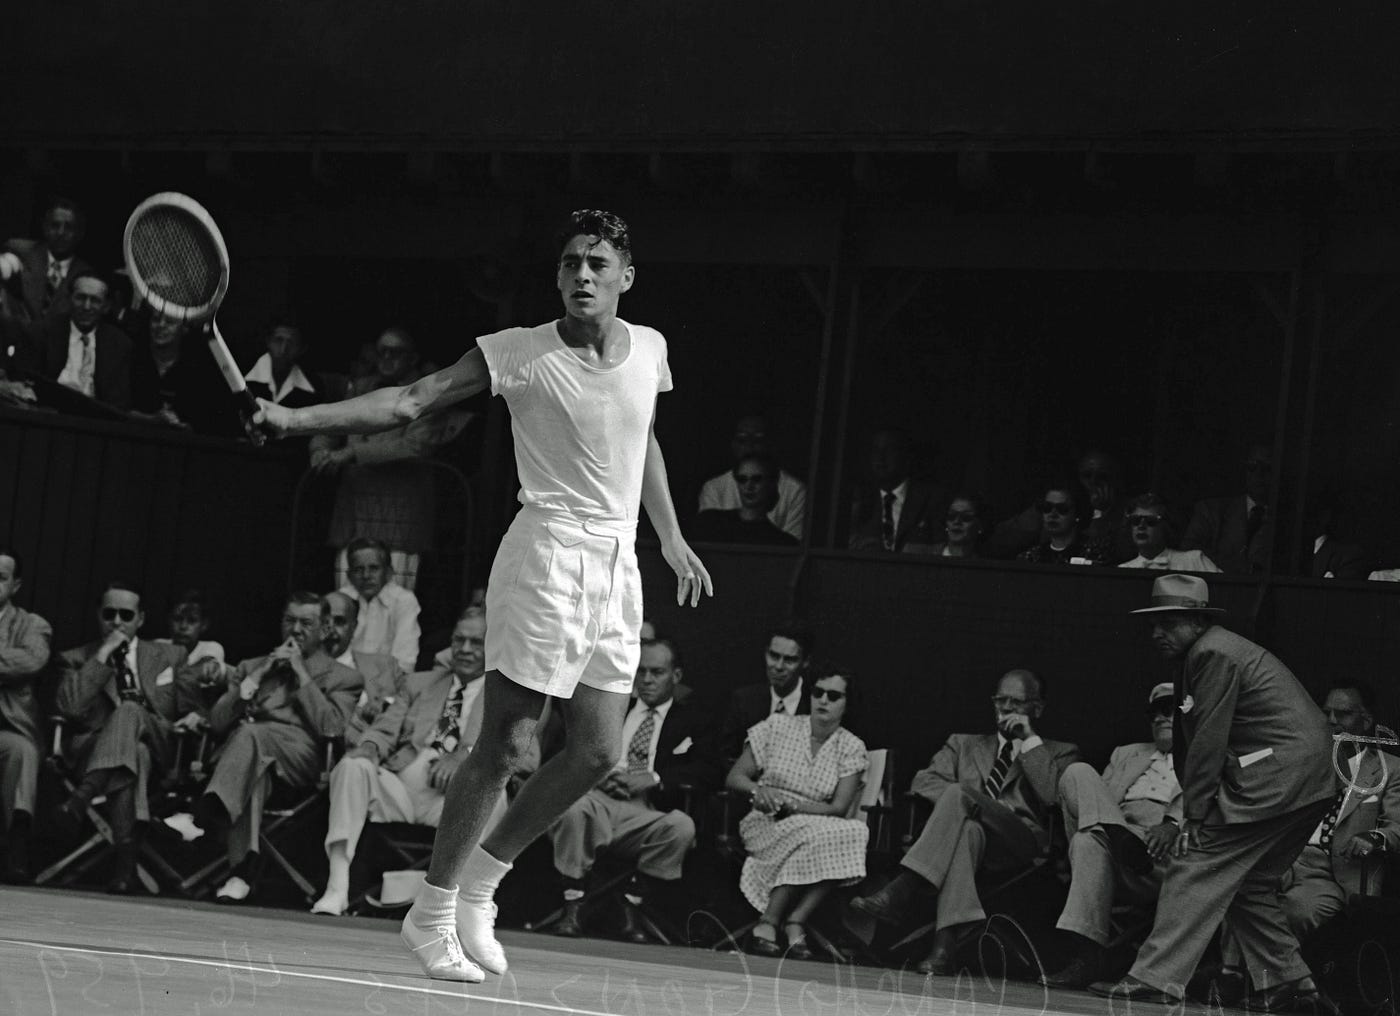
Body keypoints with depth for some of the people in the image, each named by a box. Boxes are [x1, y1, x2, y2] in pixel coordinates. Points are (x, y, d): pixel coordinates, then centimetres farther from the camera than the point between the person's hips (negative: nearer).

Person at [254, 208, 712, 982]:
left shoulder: (648, 349, 9)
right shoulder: (519, 353, -6)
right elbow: (409, 401, -9)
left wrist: (672, 538, 25)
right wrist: (298, 418, -19)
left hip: (618, 567, 6)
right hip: (548, 552, -6)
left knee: (597, 752, 0)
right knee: (505, 746, -8)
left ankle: (480, 877, 18)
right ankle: (432, 913, 3)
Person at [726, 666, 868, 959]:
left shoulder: (851, 747, 5)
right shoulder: (778, 727, 5)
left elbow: (839, 808, -6)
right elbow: (734, 777, 6)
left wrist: (789, 805, -19)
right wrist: (756, 790, -17)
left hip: (819, 825, 2)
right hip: (766, 826, -2)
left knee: (854, 833, -32)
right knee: (811, 835, -36)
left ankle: (795, 921, -30)